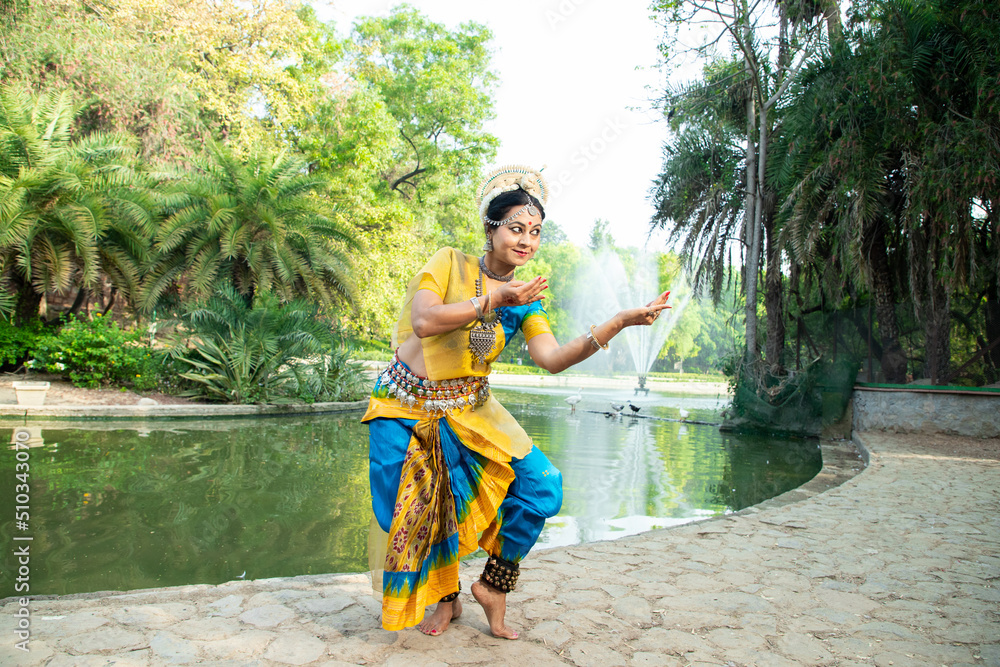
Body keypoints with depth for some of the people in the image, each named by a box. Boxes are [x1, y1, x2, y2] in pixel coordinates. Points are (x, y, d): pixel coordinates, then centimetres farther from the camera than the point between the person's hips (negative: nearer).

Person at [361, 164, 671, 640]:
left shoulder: (526, 302, 1)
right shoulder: (450, 263, -9)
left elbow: (552, 359, -15)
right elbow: (424, 321, -24)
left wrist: (618, 323, -25)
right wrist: (495, 298, -26)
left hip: (469, 412, 3)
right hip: (406, 409, -2)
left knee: (541, 484, -12)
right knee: (417, 510, 3)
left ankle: (493, 583, 9)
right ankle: (446, 596, 31)